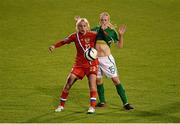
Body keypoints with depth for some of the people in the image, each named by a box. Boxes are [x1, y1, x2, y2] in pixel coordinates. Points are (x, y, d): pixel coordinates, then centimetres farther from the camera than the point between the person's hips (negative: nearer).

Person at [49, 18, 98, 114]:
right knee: (69, 81, -2)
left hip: (91, 63, -2)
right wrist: (54, 46, -3)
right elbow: (64, 41, 9)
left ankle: (92, 107, -17)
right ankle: (61, 105, 12)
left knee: (92, 81, -20)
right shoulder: (75, 36, -2)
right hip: (79, 63, 3)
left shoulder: (93, 35, -10)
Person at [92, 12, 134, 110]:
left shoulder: (111, 31, 0)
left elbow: (120, 46, -1)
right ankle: (102, 101, 23)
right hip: (96, 58, 3)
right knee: (98, 80, 7)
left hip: (107, 58, -3)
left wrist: (121, 35, -16)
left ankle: (125, 103, -5)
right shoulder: (95, 30, 6)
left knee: (115, 79, -6)